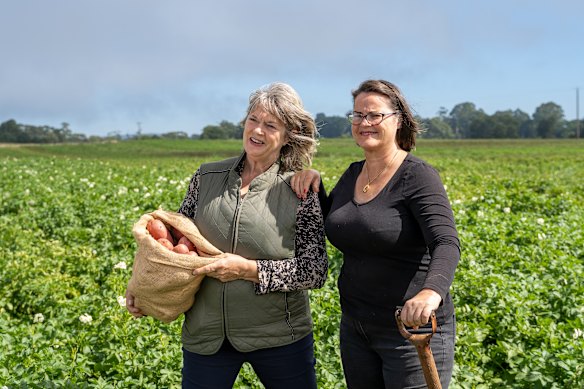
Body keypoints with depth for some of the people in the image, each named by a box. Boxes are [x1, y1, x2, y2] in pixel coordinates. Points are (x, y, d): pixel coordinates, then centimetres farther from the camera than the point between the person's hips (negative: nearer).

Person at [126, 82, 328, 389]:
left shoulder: (300, 190, -8)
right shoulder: (206, 177, 1)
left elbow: (315, 271, -11)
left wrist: (248, 269, -19)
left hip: (279, 337, -2)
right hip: (206, 336, 2)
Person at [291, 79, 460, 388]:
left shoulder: (418, 177, -15)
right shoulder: (352, 174, 6)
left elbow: (446, 244, -28)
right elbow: (327, 230, 18)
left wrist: (431, 291, -48)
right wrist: (313, 184, 0)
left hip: (413, 329, -7)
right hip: (355, 328, 7)